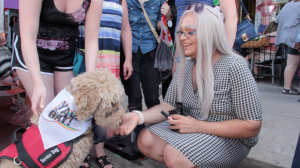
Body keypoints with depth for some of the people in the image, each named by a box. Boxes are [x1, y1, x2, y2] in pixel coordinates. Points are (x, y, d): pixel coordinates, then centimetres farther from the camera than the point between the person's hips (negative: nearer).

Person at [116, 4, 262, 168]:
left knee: (173, 154, -27)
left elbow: (252, 126, -19)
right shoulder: (185, 65, -1)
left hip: (229, 139, -6)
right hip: (189, 129, 6)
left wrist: (198, 126, -23)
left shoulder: (235, 67, -20)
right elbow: (168, 106, -1)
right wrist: (138, 116, -20)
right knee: (145, 140, -10)